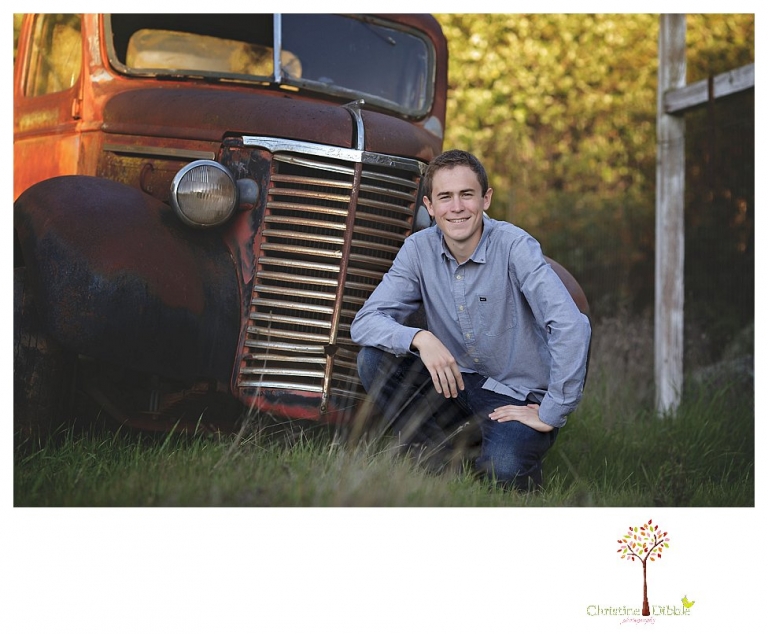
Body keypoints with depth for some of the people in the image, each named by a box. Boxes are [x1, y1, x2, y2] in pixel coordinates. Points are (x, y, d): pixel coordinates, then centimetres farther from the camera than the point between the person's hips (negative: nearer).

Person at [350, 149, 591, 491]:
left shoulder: (514, 246, -18)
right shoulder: (419, 249, -4)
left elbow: (572, 327, -27)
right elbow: (364, 322, -9)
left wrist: (551, 415, -25)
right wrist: (420, 338, -29)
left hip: (517, 395, -4)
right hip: (452, 382, 5)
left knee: (501, 468, -33)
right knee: (372, 358, -16)